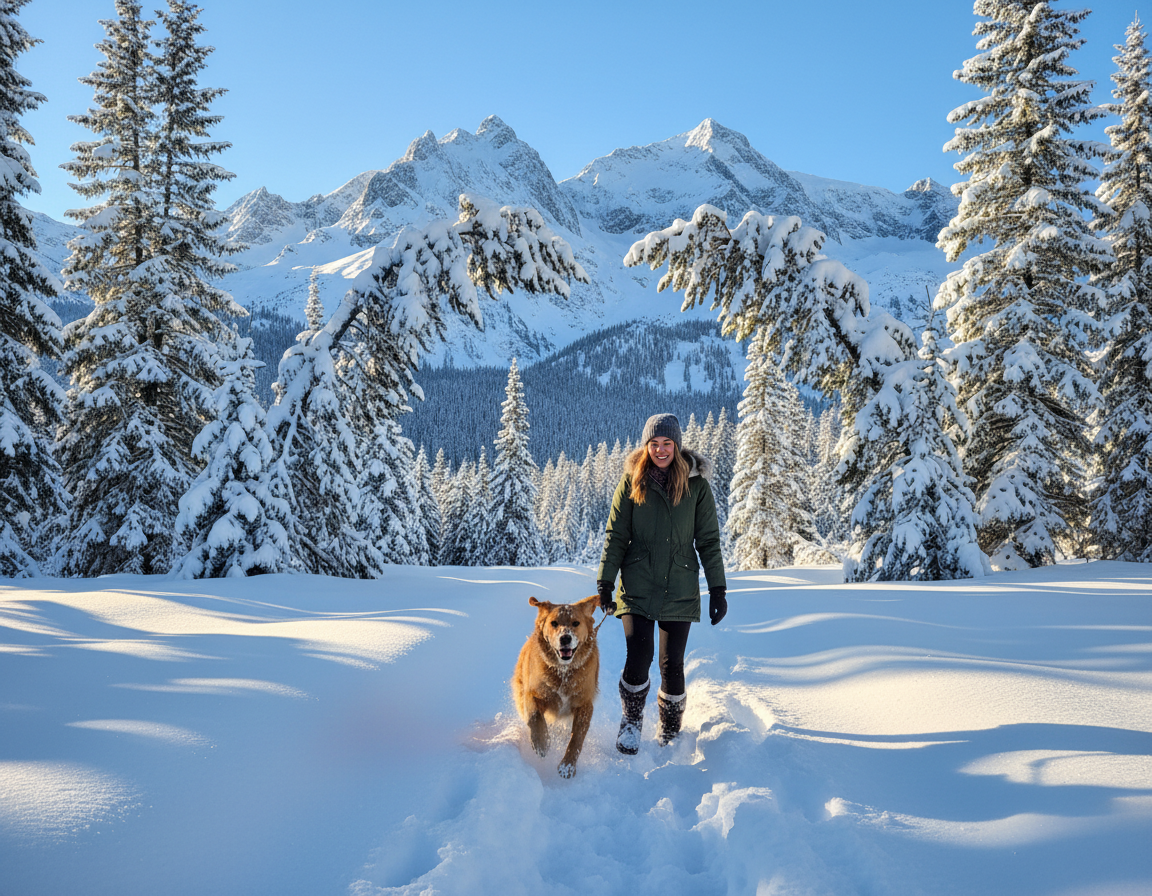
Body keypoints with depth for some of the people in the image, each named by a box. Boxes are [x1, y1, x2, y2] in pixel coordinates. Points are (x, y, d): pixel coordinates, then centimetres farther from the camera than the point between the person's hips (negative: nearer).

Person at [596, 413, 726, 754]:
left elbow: (708, 540, 5)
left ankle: (670, 730, 26)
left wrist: (717, 589, 1)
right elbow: (616, 535, 4)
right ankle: (631, 720, 16)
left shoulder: (696, 483, 2)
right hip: (637, 586, 0)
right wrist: (605, 581, 0)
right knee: (639, 655, -11)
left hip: (679, 588, 1)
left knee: (672, 662, 2)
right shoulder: (632, 480, 1)